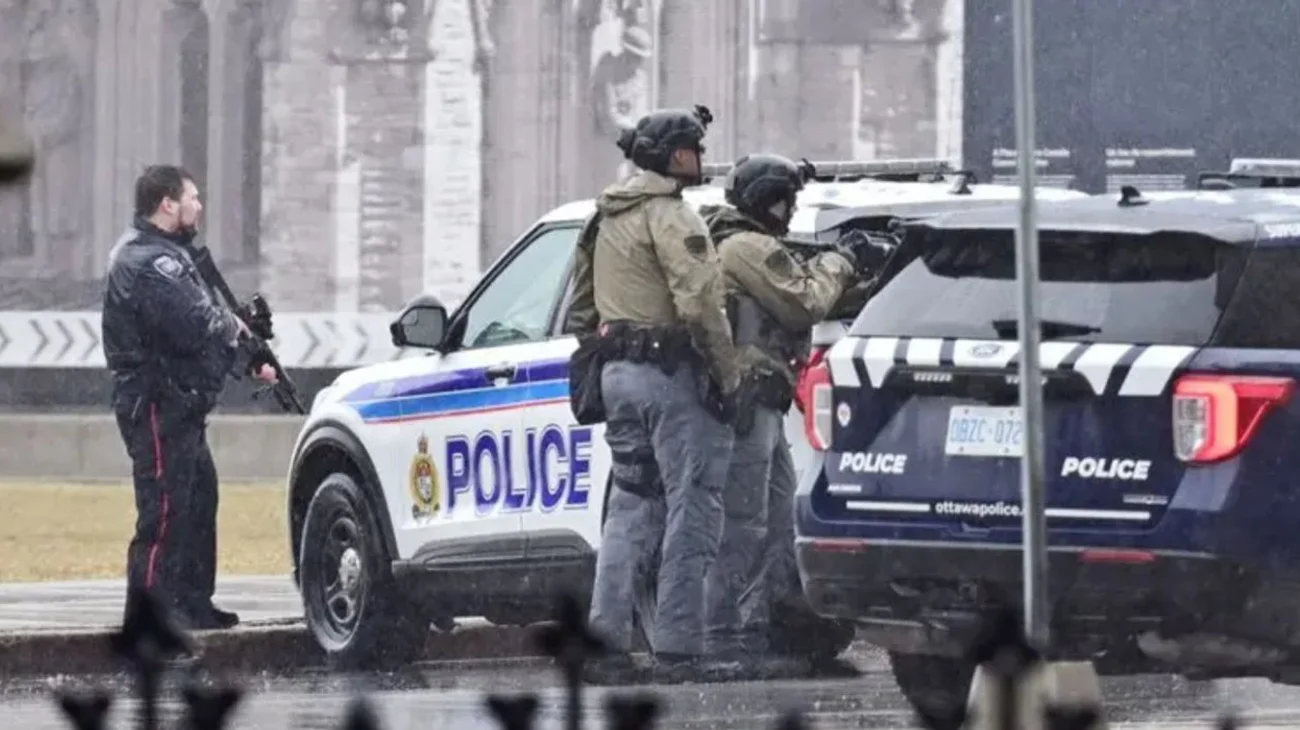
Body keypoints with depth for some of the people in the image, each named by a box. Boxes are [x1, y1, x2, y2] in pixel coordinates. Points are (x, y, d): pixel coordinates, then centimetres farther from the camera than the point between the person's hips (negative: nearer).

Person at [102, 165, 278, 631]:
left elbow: (204, 317, 22)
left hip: (180, 405, 11)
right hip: (157, 404, -11)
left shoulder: (166, 255, 19)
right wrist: (233, 326, -6)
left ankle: (192, 602, 23)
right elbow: (194, 325, -27)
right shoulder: (146, 262, -17)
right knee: (165, 507, -11)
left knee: (198, 501, 16)